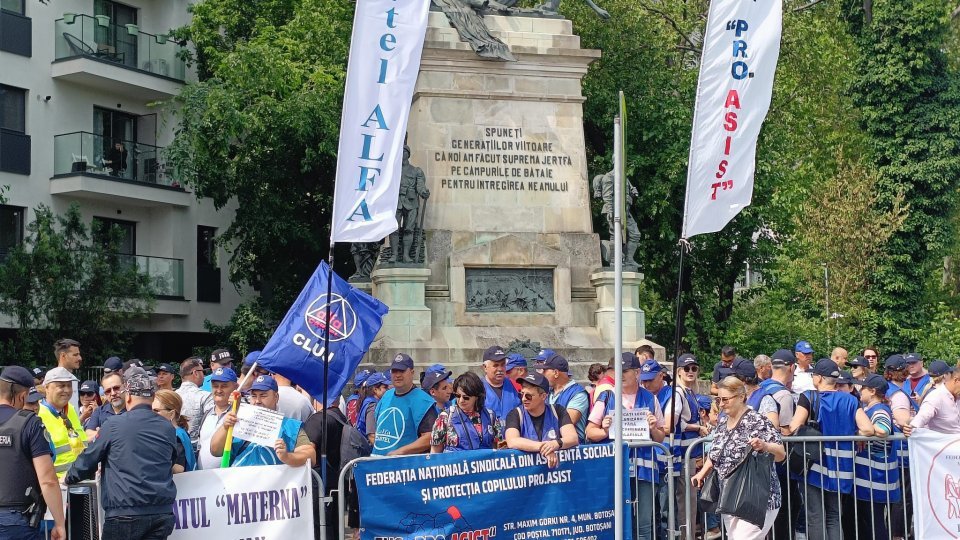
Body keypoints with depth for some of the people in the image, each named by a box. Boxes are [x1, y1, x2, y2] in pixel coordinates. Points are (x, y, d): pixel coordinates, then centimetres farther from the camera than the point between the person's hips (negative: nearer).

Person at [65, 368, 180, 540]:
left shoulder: (114, 425, -4)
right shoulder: (168, 428, 8)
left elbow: (88, 459, 6)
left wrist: (69, 478, 26)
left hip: (125, 514, -3)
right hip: (162, 513, 4)